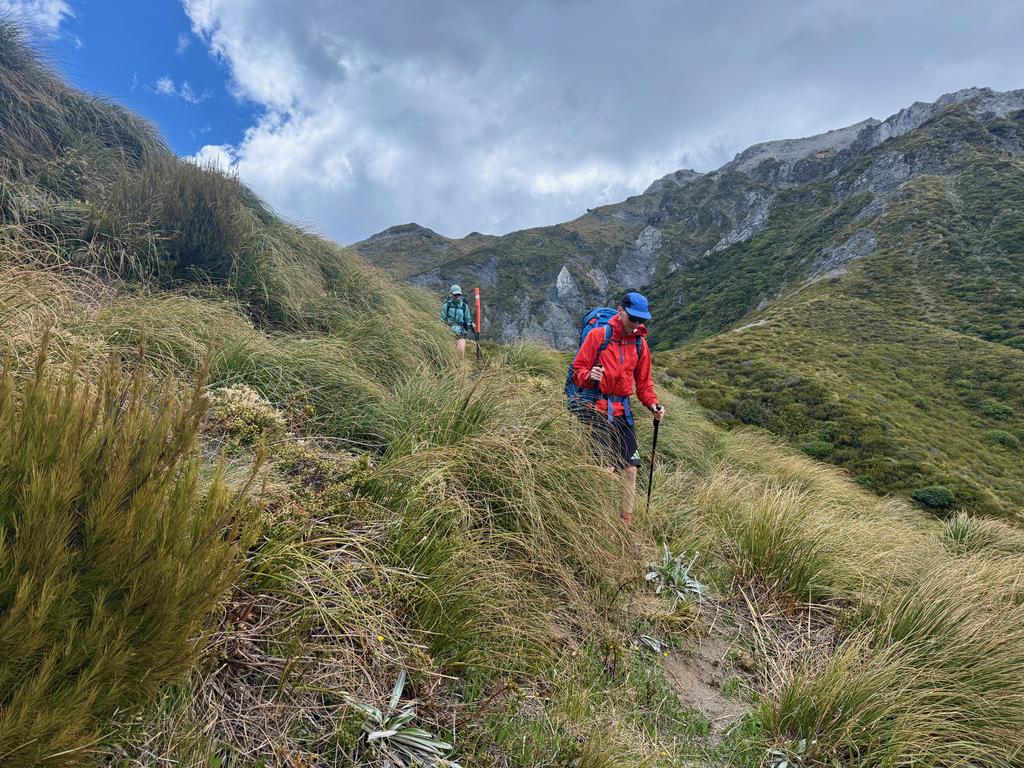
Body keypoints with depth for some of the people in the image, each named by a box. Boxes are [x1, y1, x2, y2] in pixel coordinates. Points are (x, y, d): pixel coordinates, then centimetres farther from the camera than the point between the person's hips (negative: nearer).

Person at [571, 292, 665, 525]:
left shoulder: (640, 343, 12)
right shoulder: (597, 335, -4)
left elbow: (643, 381, 19)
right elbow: (577, 369, -3)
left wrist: (652, 403, 1)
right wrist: (589, 376, -26)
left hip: (623, 412, 5)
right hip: (596, 410, -5)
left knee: (630, 470, 3)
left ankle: (627, 521, 13)